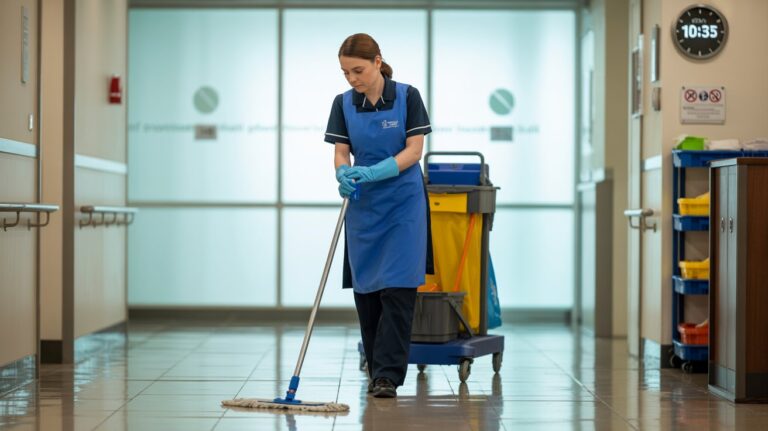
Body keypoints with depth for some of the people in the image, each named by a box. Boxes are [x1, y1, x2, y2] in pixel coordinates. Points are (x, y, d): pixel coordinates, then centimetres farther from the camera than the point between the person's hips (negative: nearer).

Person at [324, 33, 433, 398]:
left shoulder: (407, 97, -8)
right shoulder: (343, 104, 0)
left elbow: (414, 150, -11)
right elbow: (340, 152, -2)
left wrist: (374, 172, -25)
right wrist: (343, 174, -25)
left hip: (403, 203, -3)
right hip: (363, 206, 3)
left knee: (397, 287, -10)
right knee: (366, 288, 6)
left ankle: (388, 374, -9)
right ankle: (375, 369, 17)